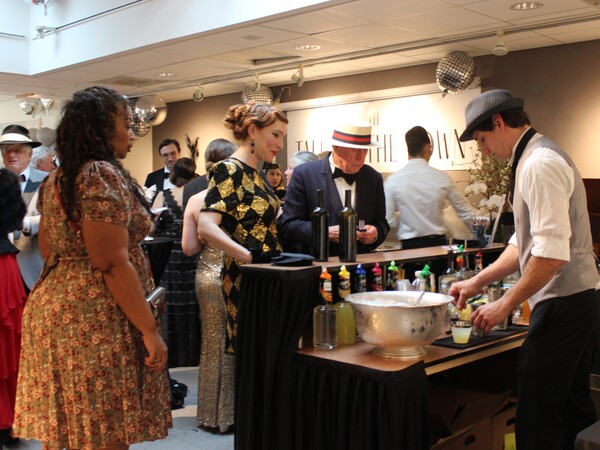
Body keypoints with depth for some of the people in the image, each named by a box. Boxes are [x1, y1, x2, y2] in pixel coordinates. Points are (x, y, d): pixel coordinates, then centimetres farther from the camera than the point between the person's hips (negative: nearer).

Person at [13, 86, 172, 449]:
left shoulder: (57, 178, 13)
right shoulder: (102, 174, -15)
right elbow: (113, 264, -20)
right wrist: (150, 329, -17)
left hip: (51, 306, 9)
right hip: (95, 318, -9)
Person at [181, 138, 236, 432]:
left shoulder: (195, 201, -3)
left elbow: (189, 247, -3)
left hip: (207, 276, 3)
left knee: (213, 343, 13)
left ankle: (212, 413, 23)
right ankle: (234, 411, 18)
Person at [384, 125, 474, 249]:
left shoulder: (392, 181, -7)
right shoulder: (443, 178, -3)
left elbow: (389, 221, -8)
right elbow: (467, 215, 5)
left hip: (410, 246, -1)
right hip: (438, 243, 1)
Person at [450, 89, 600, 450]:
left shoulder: (540, 165, -17)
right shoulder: (534, 159, 15)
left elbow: (552, 253, -25)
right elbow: (525, 243, 20)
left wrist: (505, 305, -18)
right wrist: (478, 282, 16)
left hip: (561, 306, -10)